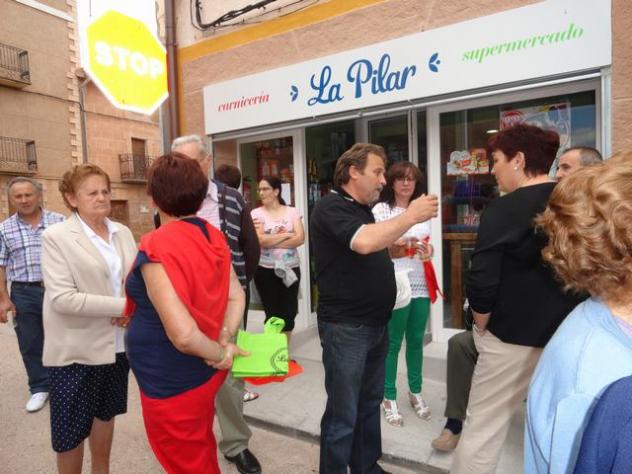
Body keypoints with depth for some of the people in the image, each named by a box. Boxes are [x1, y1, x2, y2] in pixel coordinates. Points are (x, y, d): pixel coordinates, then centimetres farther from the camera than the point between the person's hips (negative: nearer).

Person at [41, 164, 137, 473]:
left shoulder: (123, 233, 4)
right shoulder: (56, 236, -12)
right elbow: (61, 298, -20)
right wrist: (122, 306, -22)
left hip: (117, 343, 5)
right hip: (76, 349, -5)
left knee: (105, 413, 22)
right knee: (71, 427, 11)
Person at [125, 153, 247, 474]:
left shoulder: (155, 248, -25)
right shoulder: (213, 236, -2)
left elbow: (182, 334, -30)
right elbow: (237, 296, 1)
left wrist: (218, 353, -14)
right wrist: (224, 342, -8)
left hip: (171, 382, -7)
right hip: (203, 373, 7)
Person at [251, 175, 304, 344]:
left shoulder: (292, 212, 3)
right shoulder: (256, 213, -2)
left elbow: (300, 239, -9)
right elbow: (261, 240, -15)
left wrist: (272, 241, -14)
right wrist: (288, 234, -10)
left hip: (290, 269, 2)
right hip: (266, 270, -2)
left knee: (289, 312, 9)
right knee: (273, 313, 6)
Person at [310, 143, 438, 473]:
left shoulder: (363, 209, 13)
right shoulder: (330, 208, -15)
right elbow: (364, 243, -33)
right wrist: (410, 216, -24)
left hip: (375, 324, 9)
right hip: (346, 327, -9)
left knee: (370, 404, 21)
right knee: (343, 414, 4)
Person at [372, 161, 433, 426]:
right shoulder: (381, 209, -4)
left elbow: (429, 244, 18)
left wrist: (428, 252, -4)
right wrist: (393, 249, -23)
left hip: (420, 285, 5)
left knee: (416, 341, 16)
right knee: (393, 343, 5)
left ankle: (415, 392, 33)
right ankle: (389, 397, 20)